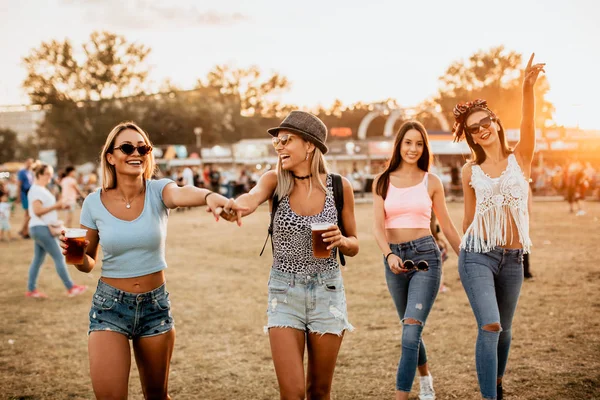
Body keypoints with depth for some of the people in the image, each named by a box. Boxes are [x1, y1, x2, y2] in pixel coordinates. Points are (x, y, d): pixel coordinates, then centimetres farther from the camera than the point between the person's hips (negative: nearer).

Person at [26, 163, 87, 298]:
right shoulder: (36, 190, -14)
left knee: (38, 259, 11)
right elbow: (37, 211, -21)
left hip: (42, 228, 10)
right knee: (59, 257, -7)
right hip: (42, 228, -10)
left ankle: (31, 289, 15)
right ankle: (70, 288, -4)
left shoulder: (42, 189, 17)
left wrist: (57, 206, 8)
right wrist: (55, 206, -22)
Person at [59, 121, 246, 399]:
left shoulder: (158, 191, -9)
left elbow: (181, 194, -35)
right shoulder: (94, 203, -6)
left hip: (156, 304, 1)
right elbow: (88, 263, 5)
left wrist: (209, 196, -59)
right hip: (110, 306, -1)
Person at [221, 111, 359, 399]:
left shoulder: (339, 186, -5)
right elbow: (252, 198, -31)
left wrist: (340, 240, -17)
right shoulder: (275, 181, -6)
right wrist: (233, 205, -54)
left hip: (327, 291, 1)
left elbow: (353, 246, 6)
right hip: (284, 291, 0)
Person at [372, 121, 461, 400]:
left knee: (411, 328, -16)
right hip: (394, 259, 2)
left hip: (425, 256, -2)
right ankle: (425, 377, 43)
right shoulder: (383, 181, 4)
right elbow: (378, 225, -5)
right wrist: (389, 255, -22)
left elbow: (446, 225, 12)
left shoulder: (431, 182, 3)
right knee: (411, 328, 18)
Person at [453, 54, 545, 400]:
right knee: (489, 326, -17)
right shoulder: (471, 172, 4)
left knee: (504, 328, 15)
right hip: (477, 255, -1)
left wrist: (529, 88, -34)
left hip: (512, 258, 1)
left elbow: (529, 125, -18)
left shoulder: (520, 159, 2)